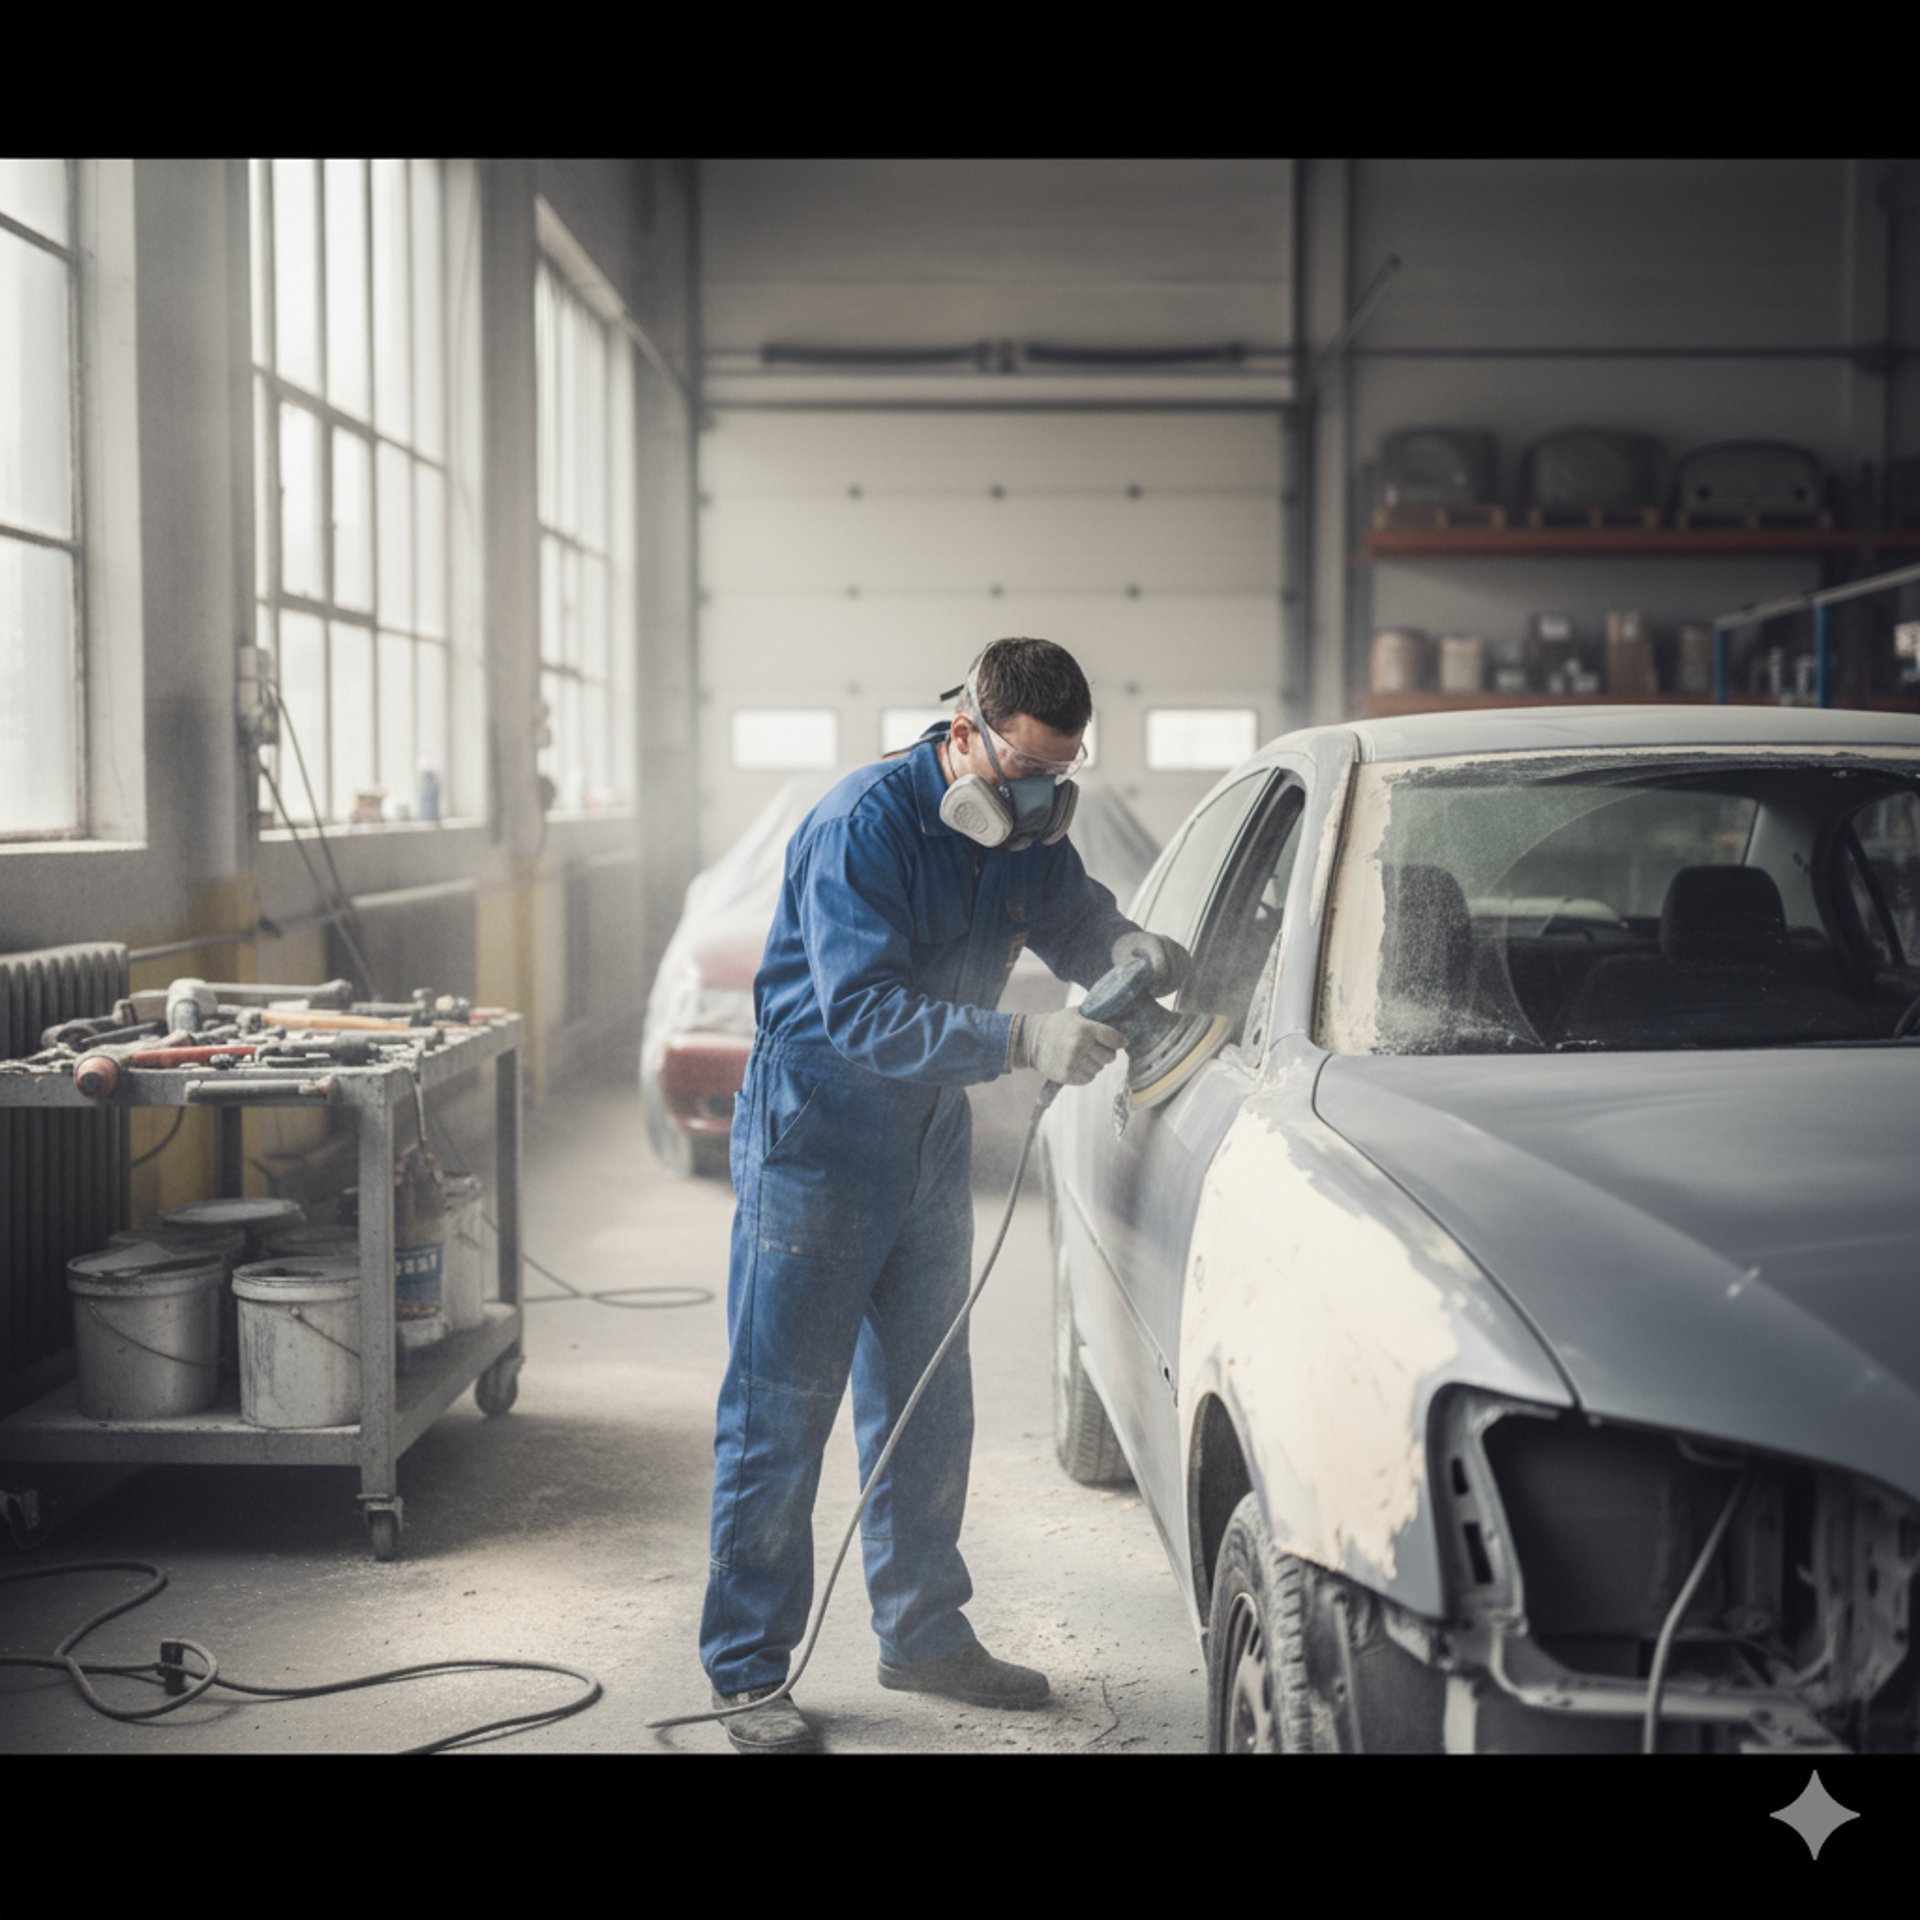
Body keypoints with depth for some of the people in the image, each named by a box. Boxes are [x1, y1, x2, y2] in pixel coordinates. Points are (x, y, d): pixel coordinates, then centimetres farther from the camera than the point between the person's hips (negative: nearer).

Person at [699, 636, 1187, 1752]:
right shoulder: (865, 824, -23)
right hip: (815, 1142, -7)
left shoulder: (1026, 832, 0)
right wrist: (1023, 1042, -42)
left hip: (930, 1142, 7)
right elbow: (862, 1012, -31)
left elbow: (1074, 918, 13)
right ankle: (748, 1670, 8)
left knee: (926, 1406, 16)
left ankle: (924, 1632, 30)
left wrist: (1125, 946, -12)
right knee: (779, 1415, -2)